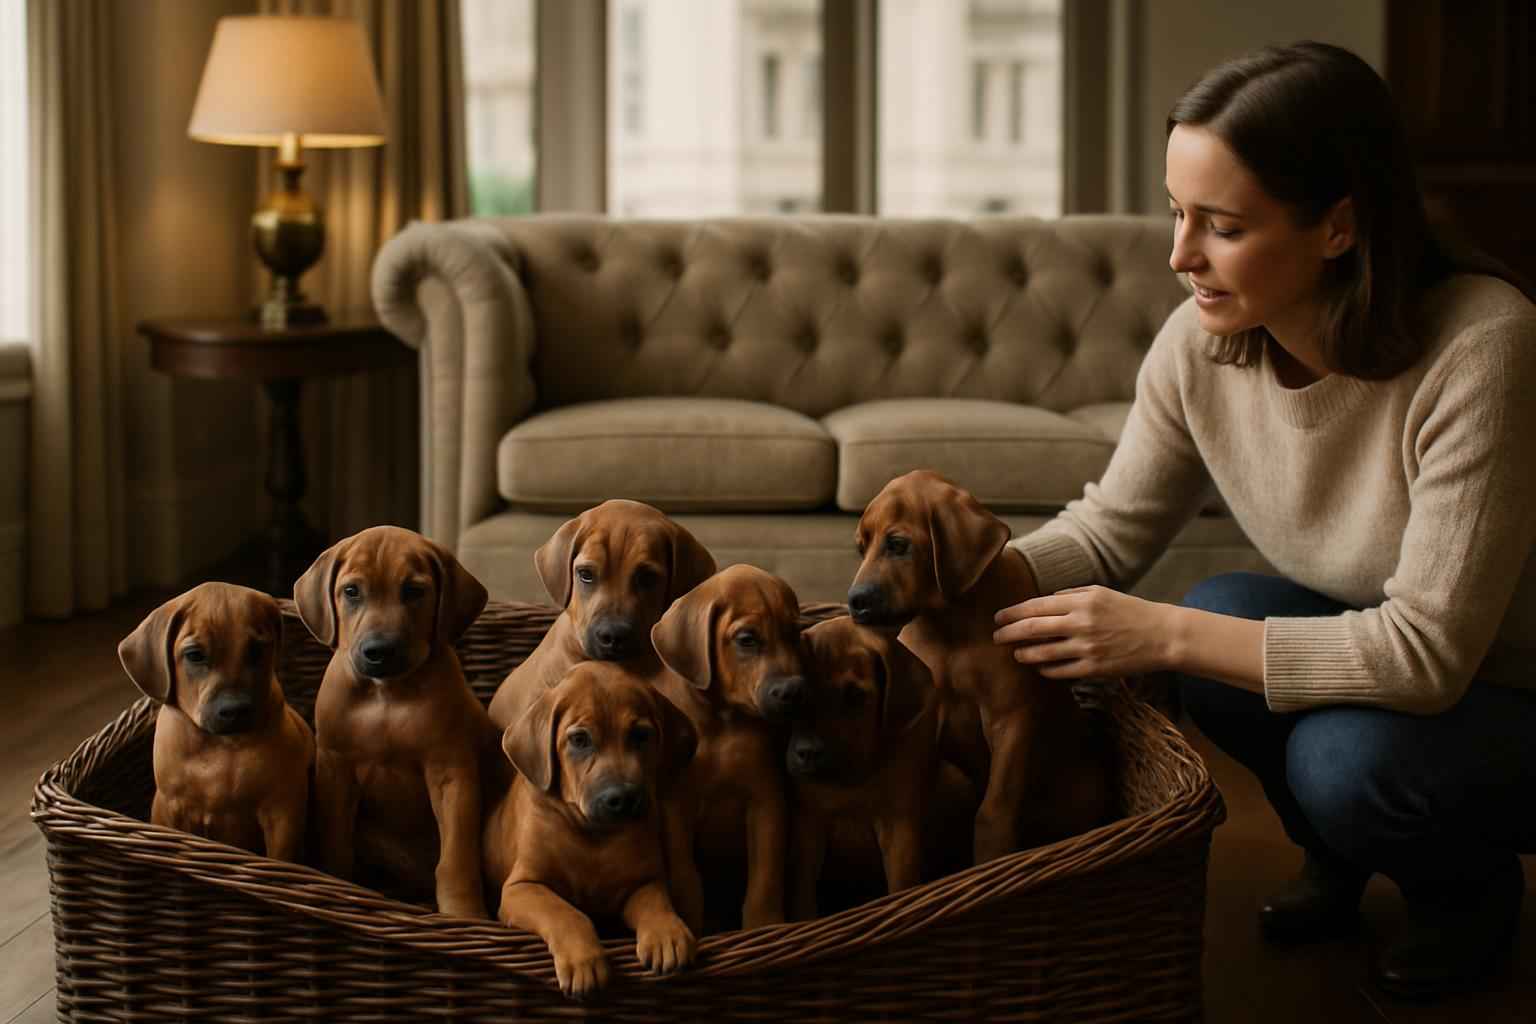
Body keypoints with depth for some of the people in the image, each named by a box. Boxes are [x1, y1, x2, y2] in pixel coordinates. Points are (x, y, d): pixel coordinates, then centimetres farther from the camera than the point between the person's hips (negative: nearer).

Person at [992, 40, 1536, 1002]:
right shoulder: (1199, 345, -15)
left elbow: (1427, 651, -33)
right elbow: (1108, 532, -2)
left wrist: (1164, 635, -35)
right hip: (1375, 657, 6)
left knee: (1349, 759, -31)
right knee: (1222, 616, -21)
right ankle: (1335, 861, 8)